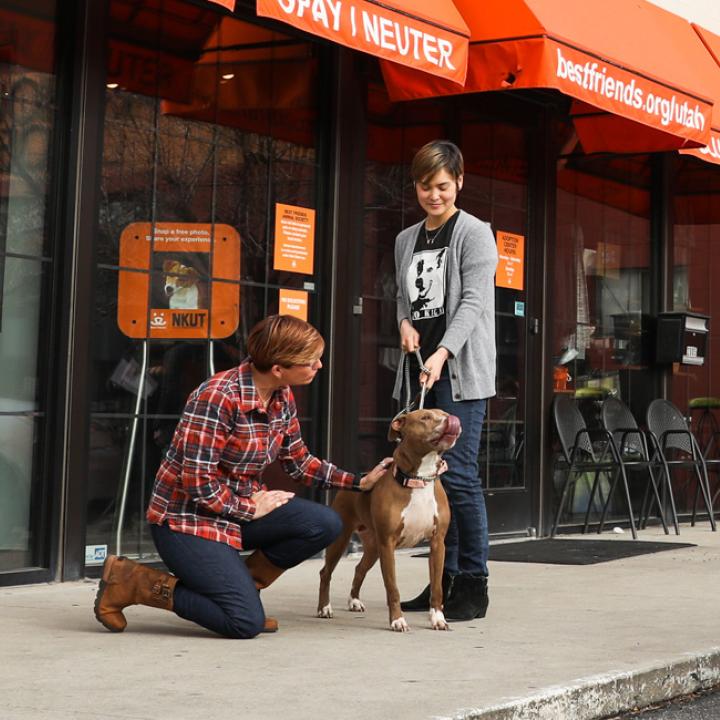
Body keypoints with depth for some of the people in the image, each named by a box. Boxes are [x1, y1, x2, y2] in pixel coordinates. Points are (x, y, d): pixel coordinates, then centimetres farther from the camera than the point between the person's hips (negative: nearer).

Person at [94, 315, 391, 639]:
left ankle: (239, 585, 7)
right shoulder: (218, 397, -25)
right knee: (246, 623, -16)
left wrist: (359, 482, 7)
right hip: (187, 516, -8)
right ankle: (128, 580, -3)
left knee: (325, 524, -12)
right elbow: (198, 483, -25)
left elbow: (299, 462, 14)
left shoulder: (282, 398, 1)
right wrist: (251, 509, -13)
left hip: (240, 509, 8)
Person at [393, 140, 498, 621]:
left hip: (461, 372, -7)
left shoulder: (475, 234, -2)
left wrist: (442, 353, -25)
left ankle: (473, 585, -4)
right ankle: (444, 579, 14)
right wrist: (406, 323, 1)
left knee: (459, 474, -11)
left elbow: (473, 302, -12)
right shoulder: (407, 241, 18)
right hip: (421, 370, 7)